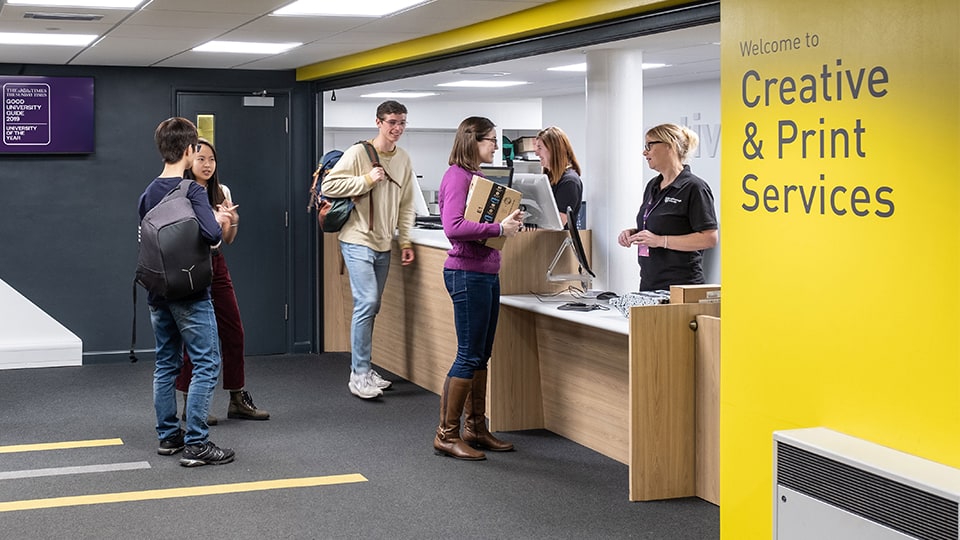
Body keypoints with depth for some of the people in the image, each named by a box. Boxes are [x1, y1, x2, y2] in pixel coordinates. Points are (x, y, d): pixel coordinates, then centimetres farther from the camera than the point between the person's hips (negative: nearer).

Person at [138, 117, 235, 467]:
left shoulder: (148, 194, 6)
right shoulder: (192, 191, -15)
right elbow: (212, 234, -29)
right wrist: (219, 220, -5)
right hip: (189, 293, -7)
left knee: (165, 364, 15)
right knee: (206, 365, -2)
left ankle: (168, 436, 22)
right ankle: (195, 444, -5)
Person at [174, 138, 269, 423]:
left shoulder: (221, 192, 9)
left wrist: (232, 219, -6)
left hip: (216, 265, 6)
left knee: (234, 332, 6)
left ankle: (238, 400, 16)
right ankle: (191, 403, 11)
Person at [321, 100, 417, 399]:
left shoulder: (404, 159, 9)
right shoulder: (358, 153, -9)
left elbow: (406, 204, 14)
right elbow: (329, 186, -13)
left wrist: (405, 241, 8)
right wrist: (367, 181, -18)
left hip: (383, 245, 6)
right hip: (358, 240, -6)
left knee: (371, 307, 11)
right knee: (366, 302, -14)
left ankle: (363, 369, 20)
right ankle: (359, 374, -8)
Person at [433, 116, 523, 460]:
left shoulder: (477, 176, 16)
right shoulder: (457, 176, -13)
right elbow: (453, 226, -25)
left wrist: (510, 222, 4)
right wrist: (498, 228, -22)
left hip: (486, 273, 10)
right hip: (467, 274, -10)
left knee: (481, 356, 13)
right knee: (469, 356, -6)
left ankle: (476, 429, 22)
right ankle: (447, 435, 1)